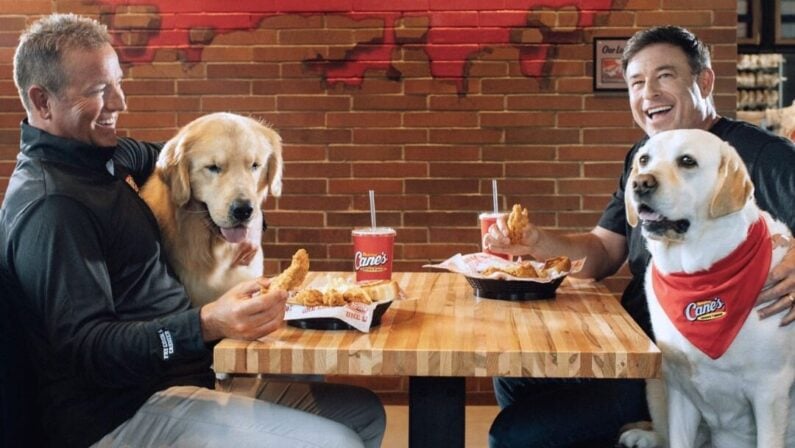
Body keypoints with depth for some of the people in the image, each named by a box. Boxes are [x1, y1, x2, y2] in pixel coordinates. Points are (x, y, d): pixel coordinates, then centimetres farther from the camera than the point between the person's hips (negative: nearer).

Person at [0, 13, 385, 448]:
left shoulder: (92, 155, 11)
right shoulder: (49, 206, -19)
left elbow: (151, 155, 35)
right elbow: (82, 350, -25)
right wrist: (206, 325, -39)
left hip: (189, 370, 10)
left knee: (363, 412, 10)